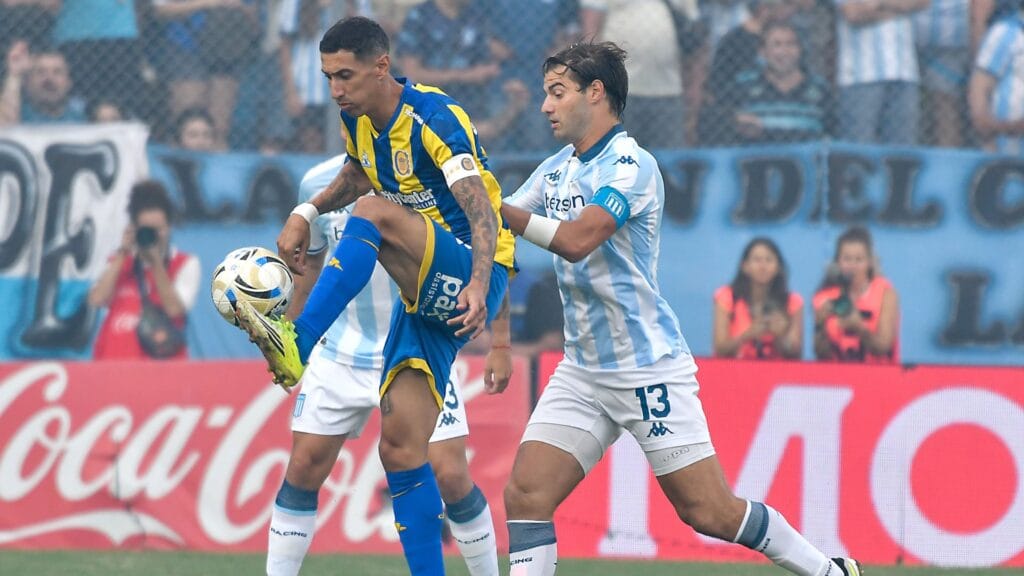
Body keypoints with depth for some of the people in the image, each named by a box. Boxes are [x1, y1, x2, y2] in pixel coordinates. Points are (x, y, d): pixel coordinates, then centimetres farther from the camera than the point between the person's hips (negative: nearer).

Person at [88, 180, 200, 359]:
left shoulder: (186, 265, 4)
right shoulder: (120, 262, 14)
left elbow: (174, 309, -10)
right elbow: (96, 300, -4)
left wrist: (156, 263, -15)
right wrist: (122, 254, -5)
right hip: (114, 360, 3)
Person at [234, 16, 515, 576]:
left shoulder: (434, 118, -18)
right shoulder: (358, 120, 5)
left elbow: (481, 210, -31)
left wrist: (479, 285, -47)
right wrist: (307, 212, 15)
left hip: (465, 286, -8)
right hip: (425, 294, 8)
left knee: (372, 214, -31)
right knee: (399, 447, -3)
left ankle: (296, 344, -40)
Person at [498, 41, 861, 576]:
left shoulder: (631, 166, -15)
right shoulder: (556, 170, 11)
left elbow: (576, 240, -28)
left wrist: (496, 207, -27)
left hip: (650, 370, -7)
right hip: (582, 371, 7)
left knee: (711, 514, -3)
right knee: (524, 495, -9)